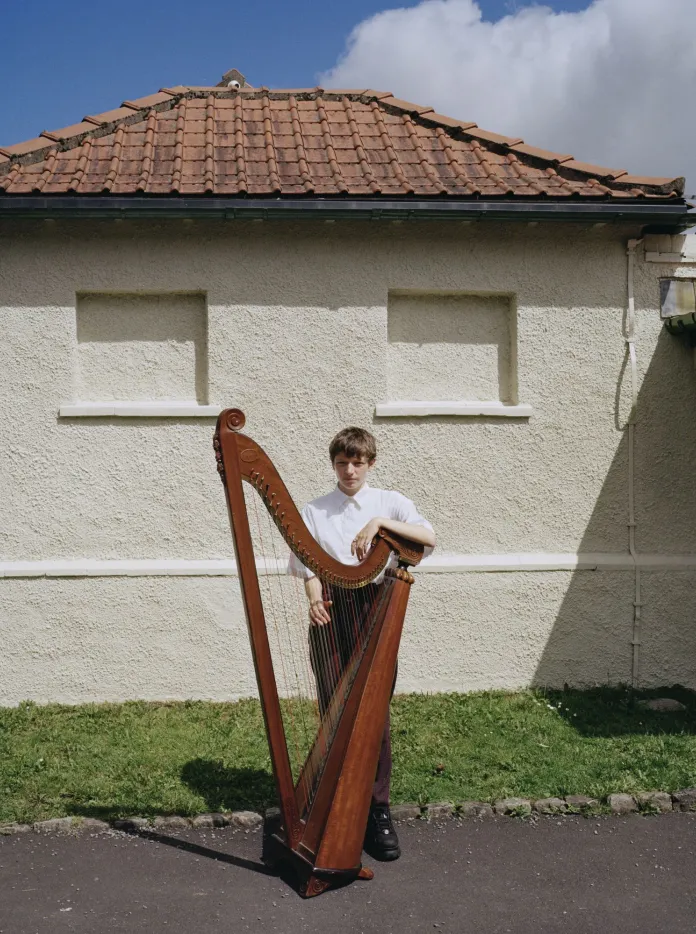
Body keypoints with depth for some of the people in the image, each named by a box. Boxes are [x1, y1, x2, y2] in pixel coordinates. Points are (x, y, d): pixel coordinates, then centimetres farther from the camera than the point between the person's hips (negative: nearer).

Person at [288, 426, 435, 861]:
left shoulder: (388, 502, 7)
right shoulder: (315, 511, 12)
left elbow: (429, 538, -7)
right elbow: (309, 567, 8)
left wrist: (380, 521, -17)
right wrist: (315, 602, -11)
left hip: (374, 610, -1)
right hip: (330, 613, 1)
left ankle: (379, 810, 9)